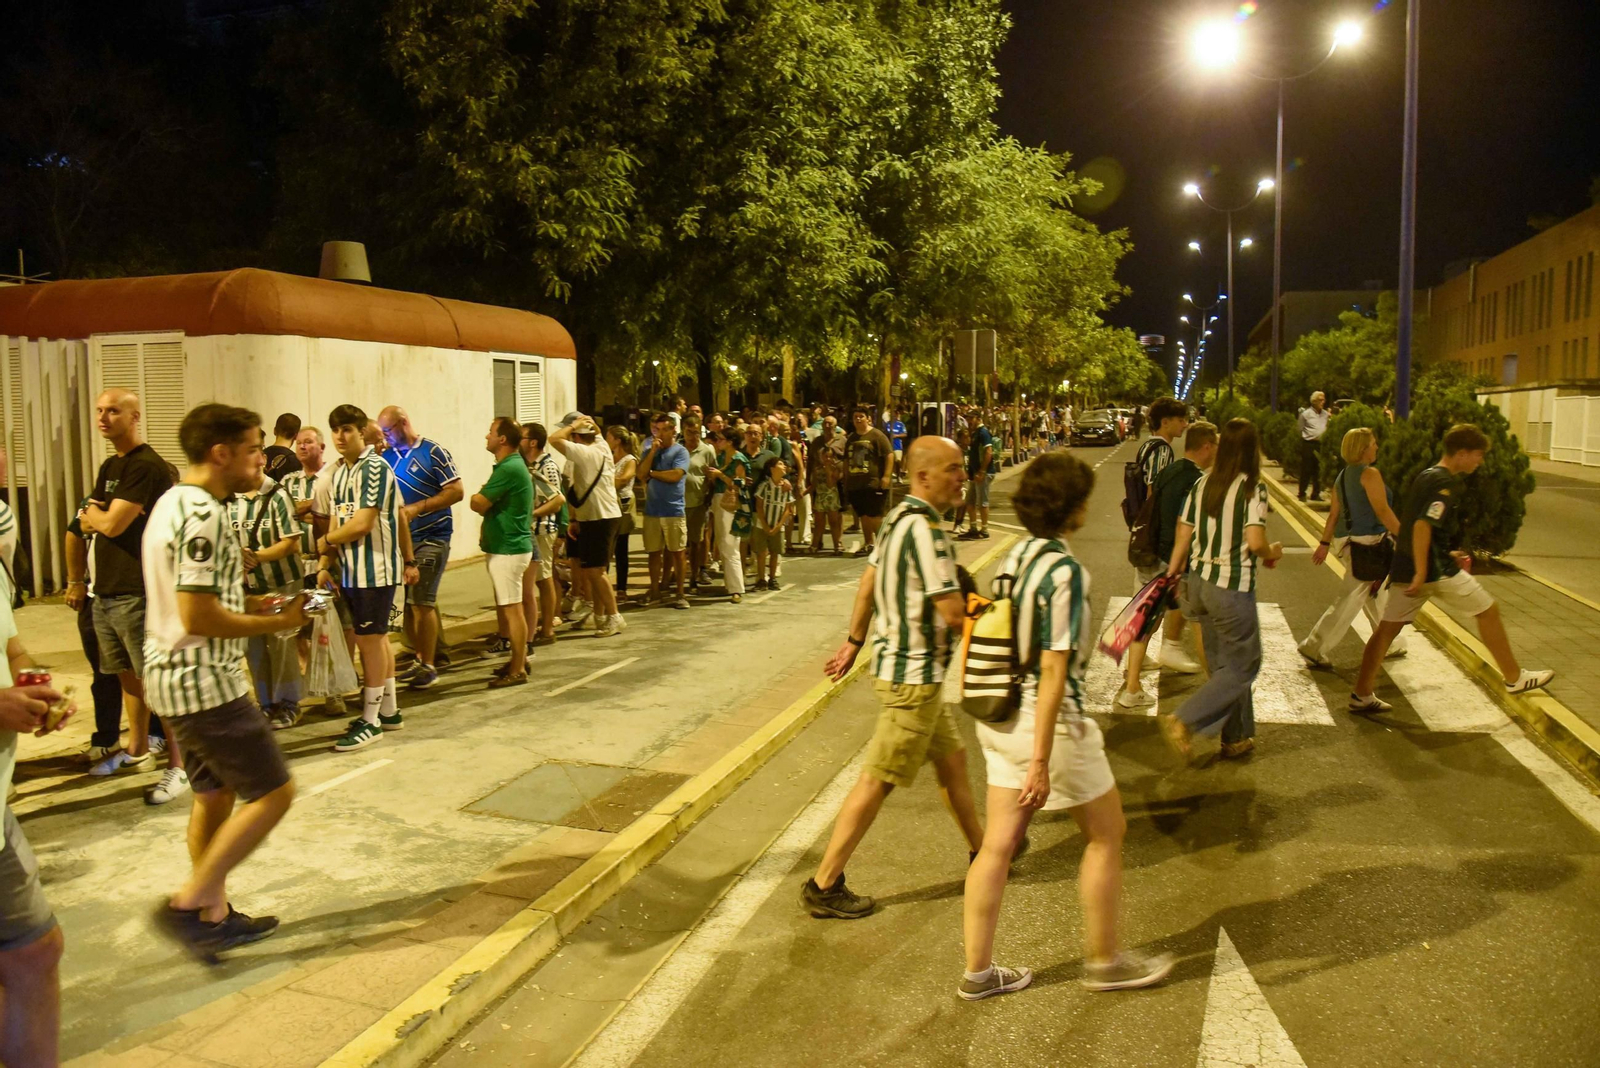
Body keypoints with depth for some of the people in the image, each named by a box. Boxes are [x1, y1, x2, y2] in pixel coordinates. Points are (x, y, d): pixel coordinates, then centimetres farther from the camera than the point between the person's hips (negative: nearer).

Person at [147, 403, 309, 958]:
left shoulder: (174, 502, 12)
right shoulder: (204, 515, -20)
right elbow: (198, 617, -25)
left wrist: (256, 603, 11)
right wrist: (278, 623, -14)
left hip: (176, 679, 10)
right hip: (206, 683, -10)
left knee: (215, 796, 17)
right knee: (273, 792, -4)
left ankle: (215, 915, 27)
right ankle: (187, 904, 2)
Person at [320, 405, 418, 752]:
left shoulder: (375, 468, -15)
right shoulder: (338, 471, 11)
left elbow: (362, 524, -18)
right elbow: (337, 520, 12)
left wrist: (325, 541, -4)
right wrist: (325, 565, 6)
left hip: (375, 568, -8)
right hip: (351, 569, 8)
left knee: (370, 640, -2)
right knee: (378, 638, 15)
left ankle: (370, 720, 6)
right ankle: (388, 711, 26)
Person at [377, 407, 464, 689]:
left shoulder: (434, 452, -7)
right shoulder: (387, 457, 8)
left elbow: (456, 491, -12)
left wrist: (417, 508, -20)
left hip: (431, 537, -5)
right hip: (400, 538, 5)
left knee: (422, 602, -5)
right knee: (405, 601, 7)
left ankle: (429, 666, 6)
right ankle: (419, 659, 22)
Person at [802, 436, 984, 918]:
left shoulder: (899, 517, 7)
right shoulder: (924, 528, -23)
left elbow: (868, 582, 16)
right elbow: (953, 613, -24)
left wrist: (854, 641, 24)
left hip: (900, 662, 10)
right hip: (912, 675, -10)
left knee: (952, 757, 23)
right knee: (877, 780, -2)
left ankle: (981, 849, 41)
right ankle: (823, 887, 6)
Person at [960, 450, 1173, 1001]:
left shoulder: (1014, 556, 5)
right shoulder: (1064, 571, -20)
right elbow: (1053, 671, -22)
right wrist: (1040, 762, -21)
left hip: (1001, 717, 8)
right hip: (1048, 721, -8)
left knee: (998, 845, 13)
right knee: (1106, 833, 14)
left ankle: (978, 971, 21)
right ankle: (1104, 960, 28)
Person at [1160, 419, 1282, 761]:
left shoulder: (1202, 483, 4)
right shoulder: (1253, 488, -14)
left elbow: (1183, 535, 6)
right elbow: (1255, 542, -21)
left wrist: (1171, 573, 18)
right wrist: (1272, 553, 0)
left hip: (1199, 582, 7)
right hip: (1232, 588, -7)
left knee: (1223, 664, 19)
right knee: (1243, 666, 7)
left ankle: (1236, 738, 29)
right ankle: (1183, 722, -5)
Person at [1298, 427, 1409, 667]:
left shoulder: (1343, 475, 12)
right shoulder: (1369, 474, -12)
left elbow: (1334, 513, 13)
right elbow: (1382, 511, -17)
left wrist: (1325, 543, 14)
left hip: (1349, 540, 9)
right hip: (1368, 541, -9)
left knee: (1377, 595, 21)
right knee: (1352, 598, -6)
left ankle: (1391, 644, 34)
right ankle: (1314, 647, -8)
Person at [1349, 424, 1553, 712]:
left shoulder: (1424, 476, 14)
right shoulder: (1447, 484, -14)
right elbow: (1423, 526, -26)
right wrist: (1421, 573, -28)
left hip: (1405, 568, 9)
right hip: (1436, 570, -8)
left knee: (1387, 628, 6)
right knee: (1488, 611, 11)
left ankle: (1361, 695, 5)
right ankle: (1514, 678, 24)